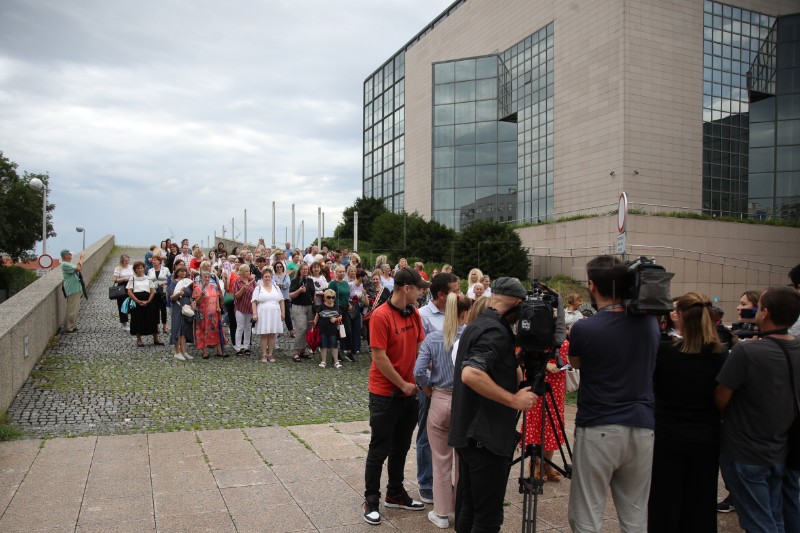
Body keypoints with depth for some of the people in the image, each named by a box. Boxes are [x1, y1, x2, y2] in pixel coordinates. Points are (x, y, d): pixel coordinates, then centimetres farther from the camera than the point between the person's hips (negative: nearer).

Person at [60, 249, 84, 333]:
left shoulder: (68, 264, 18)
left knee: (75, 309, 16)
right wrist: (81, 259, -13)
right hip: (72, 290, -11)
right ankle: (67, 328, -1)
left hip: (76, 289, 11)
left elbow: (79, 268, 18)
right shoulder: (64, 264, -15)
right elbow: (78, 268, -22)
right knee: (71, 310, -7)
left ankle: (71, 326, 25)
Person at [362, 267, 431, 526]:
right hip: (385, 393, -7)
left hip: (409, 391, 7)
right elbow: (379, 358, -19)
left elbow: (420, 346, 9)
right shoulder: (381, 315, -19)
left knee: (401, 446, 18)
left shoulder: (414, 313, 2)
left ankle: (395, 493, 33)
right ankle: (371, 499, 20)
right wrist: (403, 384, -14)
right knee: (379, 449, 5)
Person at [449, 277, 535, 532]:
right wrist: (514, 400, -24)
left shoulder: (475, 326, 13)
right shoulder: (496, 331, -17)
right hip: (486, 436, -10)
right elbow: (471, 374, -31)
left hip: (467, 433, 10)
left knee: (467, 507, 18)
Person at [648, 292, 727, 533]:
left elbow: (648, 385, -3)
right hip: (707, 439, 3)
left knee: (666, 502, 12)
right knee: (701, 503, 16)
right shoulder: (722, 355, -7)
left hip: (668, 436, -3)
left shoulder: (664, 350, -16)